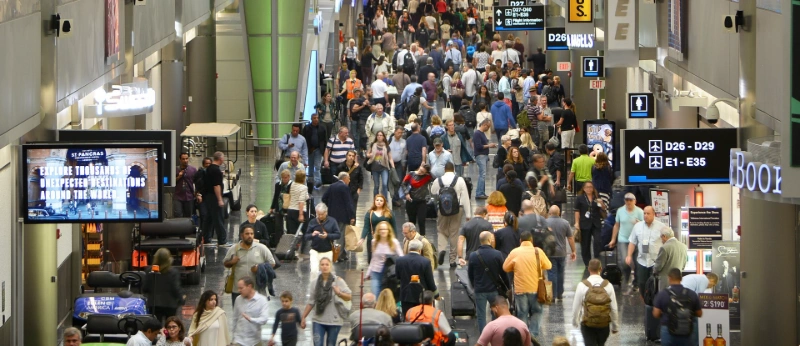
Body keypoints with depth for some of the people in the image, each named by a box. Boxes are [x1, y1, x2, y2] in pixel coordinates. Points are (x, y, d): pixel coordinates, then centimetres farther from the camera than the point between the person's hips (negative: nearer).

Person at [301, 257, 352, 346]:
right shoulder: (315, 282, 5)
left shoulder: (338, 281, -4)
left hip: (334, 321, -2)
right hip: (318, 320, 2)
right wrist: (304, 317, 8)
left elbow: (349, 297, -9)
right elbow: (311, 302, 11)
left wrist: (339, 293, -29)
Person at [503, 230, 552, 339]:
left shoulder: (514, 252, -5)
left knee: (522, 314, 9)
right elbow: (548, 266, 3)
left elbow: (505, 268, 4)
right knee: (536, 312, 15)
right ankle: (533, 334, 4)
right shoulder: (538, 251, -6)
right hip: (535, 288, 0)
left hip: (520, 289, 0)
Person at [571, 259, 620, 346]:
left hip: (587, 325, -2)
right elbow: (614, 308, -3)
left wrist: (575, 322, 15)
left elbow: (576, 307, -4)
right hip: (604, 325, 2)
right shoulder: (608, 285, -7)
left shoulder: (582, 285, -11)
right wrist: (615, 326, 11)